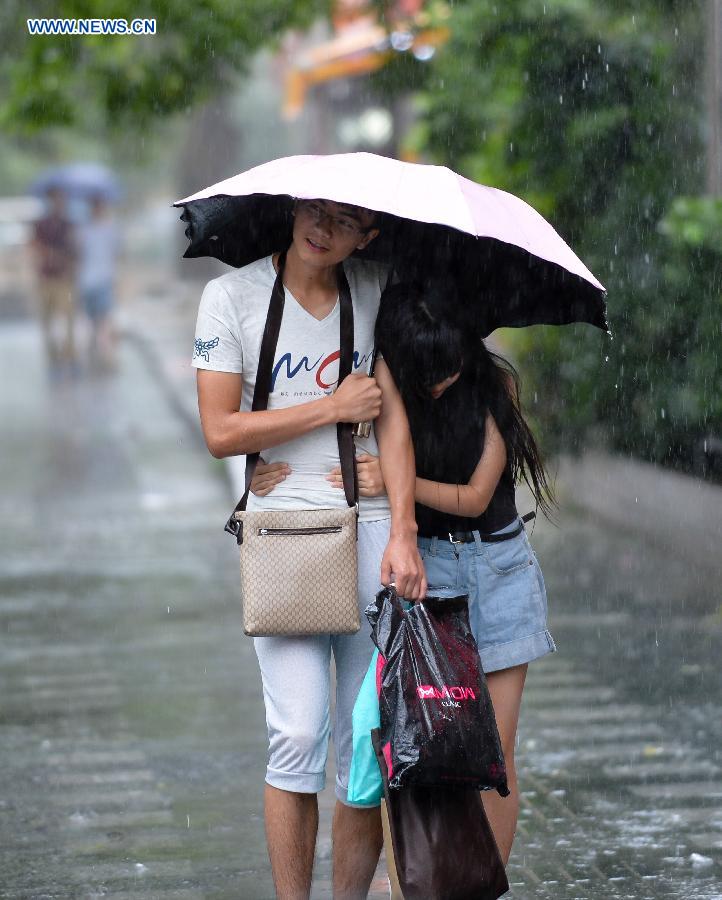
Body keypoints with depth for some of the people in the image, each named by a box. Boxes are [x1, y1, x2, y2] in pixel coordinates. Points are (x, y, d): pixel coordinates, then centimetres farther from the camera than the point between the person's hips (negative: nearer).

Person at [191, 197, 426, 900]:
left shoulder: (373, 289, 8)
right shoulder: (232, 296, 1)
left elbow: (392, 415, 3)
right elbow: (220, 432, -4)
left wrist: (403, 534, -6)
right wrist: (332, 407, -6)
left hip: (370, 527, 3)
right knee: (298, 737, -11)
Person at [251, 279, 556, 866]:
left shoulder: (493, 385, -6)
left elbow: (474, 496, -10)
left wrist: (393, 481, -22)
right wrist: (270, 480, -18)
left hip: (499, 567, 0)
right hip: (423, 569, 0)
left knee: (495, 755, 0)